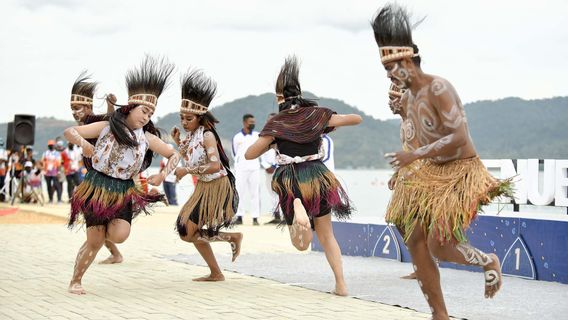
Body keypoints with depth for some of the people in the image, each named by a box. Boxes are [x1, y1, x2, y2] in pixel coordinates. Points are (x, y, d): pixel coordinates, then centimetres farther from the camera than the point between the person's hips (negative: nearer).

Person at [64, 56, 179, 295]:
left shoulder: (147, 138, 5)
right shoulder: (105, 127, 0)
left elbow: (174, 155, 14)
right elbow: (69, 131, 3)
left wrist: (162, 176, -1)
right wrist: (84, 144, -16)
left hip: (123, 192, 2)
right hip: (97, 187, -2)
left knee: (120, 235, -20)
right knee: (95, 241, -6)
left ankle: (104, 226, 17)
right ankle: (75, 281, 14)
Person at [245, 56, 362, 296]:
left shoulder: (276, 123, -4)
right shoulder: (316, 114, 1)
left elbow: (249, 154, -4)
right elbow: (357, 119, 8)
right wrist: (331, 122, 24)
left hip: (290, 183, -2)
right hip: (318, 178, 2)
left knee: (301, 244, 9)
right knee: (327, 235, 19)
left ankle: (298, 209, -23)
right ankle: (341, 284, 10)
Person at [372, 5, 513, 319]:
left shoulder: (439, 88, -21)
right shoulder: (407, 99, 7)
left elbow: (460, 137, -30)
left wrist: (415, 155, -28)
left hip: (462, 174, -9)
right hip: (431, 174, 9)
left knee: (439, 247, -16)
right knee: (415, 241, 0)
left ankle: (490, 262, 17)